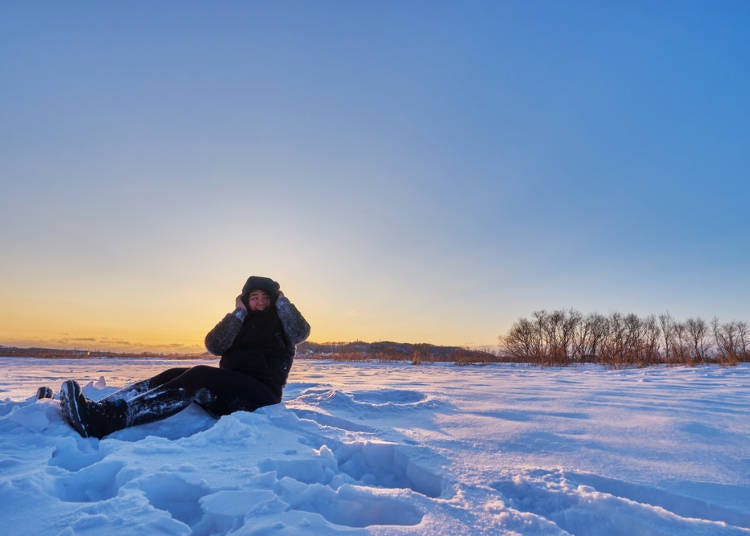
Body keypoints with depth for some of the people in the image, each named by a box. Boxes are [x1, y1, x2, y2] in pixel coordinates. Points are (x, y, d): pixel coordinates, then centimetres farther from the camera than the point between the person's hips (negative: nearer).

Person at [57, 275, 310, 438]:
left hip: (261, 392, -6)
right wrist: (239, 312, -2)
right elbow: (214, 345, 1)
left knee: (199, 378, -30)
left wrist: (282, 301, -3)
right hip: (231, 389, 6)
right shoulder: (238, 322, 22)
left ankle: (101, 422, -44)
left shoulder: (280, 322, 13)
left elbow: (300, 332, -12)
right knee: (173, 376, -14)